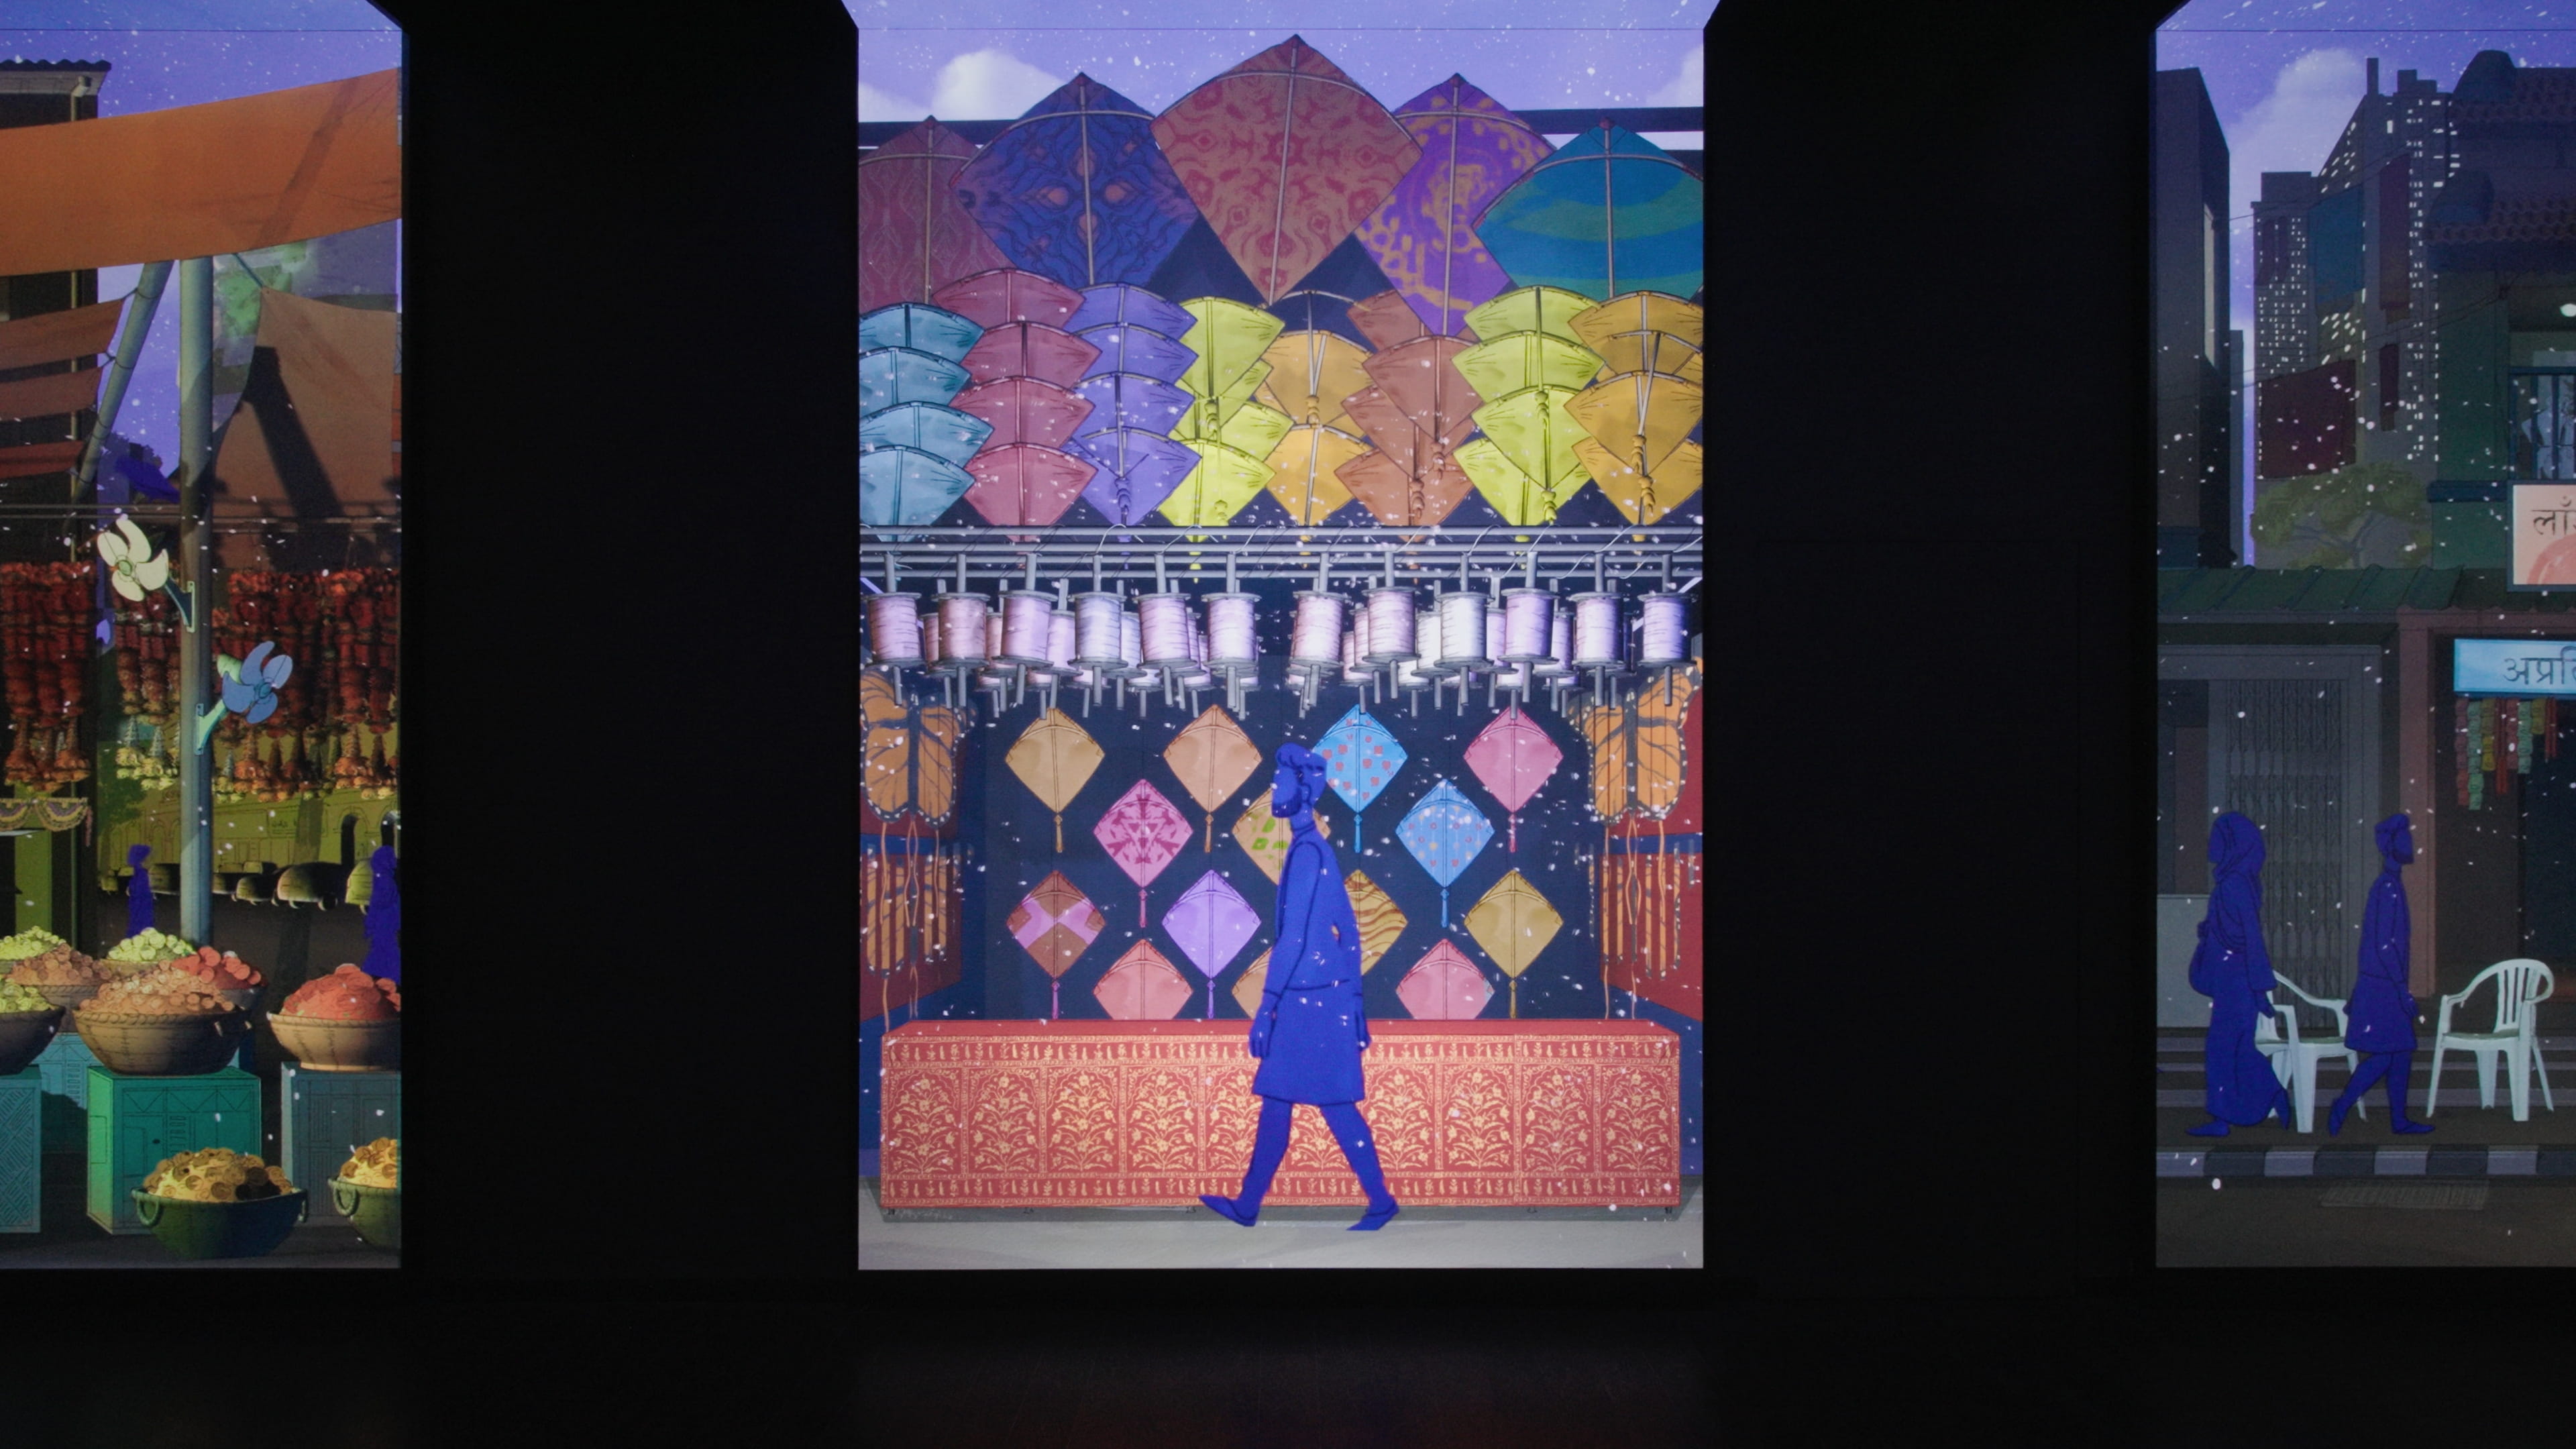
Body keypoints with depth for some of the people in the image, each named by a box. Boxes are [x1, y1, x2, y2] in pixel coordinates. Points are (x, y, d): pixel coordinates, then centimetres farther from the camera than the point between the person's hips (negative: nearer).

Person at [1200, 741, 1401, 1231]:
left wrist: (1267, 1006, -18)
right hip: (1313, 997, 9)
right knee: (1275, 1099, 11)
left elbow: (1294, 936, -19)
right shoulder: (1316, 848, 13)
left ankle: (1381, 1201, 5)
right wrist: (1353, 999, 19)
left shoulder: (1306, 851, -15)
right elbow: (1349, 929, 16)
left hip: (1310, 998, -9)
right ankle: (1248, 1204, 16)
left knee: (1334, 1104, -2)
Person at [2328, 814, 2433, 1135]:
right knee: (2383, 1056, -7)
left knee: (2401, 1052, 11)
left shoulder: (2386, 886, 14)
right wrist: (2403, 991, -20)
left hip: (2379, 985, 10)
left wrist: (2357, 995, 22)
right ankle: (2340, 1109, -3)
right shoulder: (2389, 888, -17)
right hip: (2383, 988, -10)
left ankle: (2400, 1119, 17)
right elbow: (2385, 946, -22)